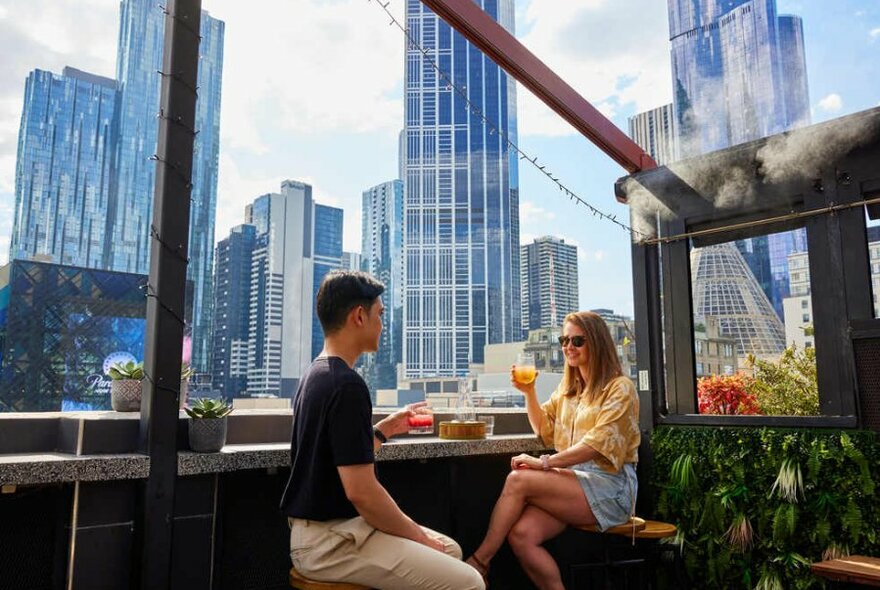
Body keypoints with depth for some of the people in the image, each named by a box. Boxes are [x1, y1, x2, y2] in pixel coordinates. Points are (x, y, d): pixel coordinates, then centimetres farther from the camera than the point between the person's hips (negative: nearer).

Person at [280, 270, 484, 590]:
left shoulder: (316, 374, 9)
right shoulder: (347, 385, -22)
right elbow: (360, 490, -24)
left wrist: (385, 428, 17)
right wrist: (417, 534, -11)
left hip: (329, 527, 10)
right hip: (331, 538, -10)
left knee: (450, 550, 17)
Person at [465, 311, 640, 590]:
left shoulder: (620, 388, -4)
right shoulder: (568, 387, 19)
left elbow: (599, 443, -16)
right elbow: (544, 430, 22)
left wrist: (545, 462, -23)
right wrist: (529, 392, 6)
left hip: (609, 485, -6)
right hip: (573, 479, 6)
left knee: (518, 480, -25)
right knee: (521, 535, -23)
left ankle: (478, 563, -12)